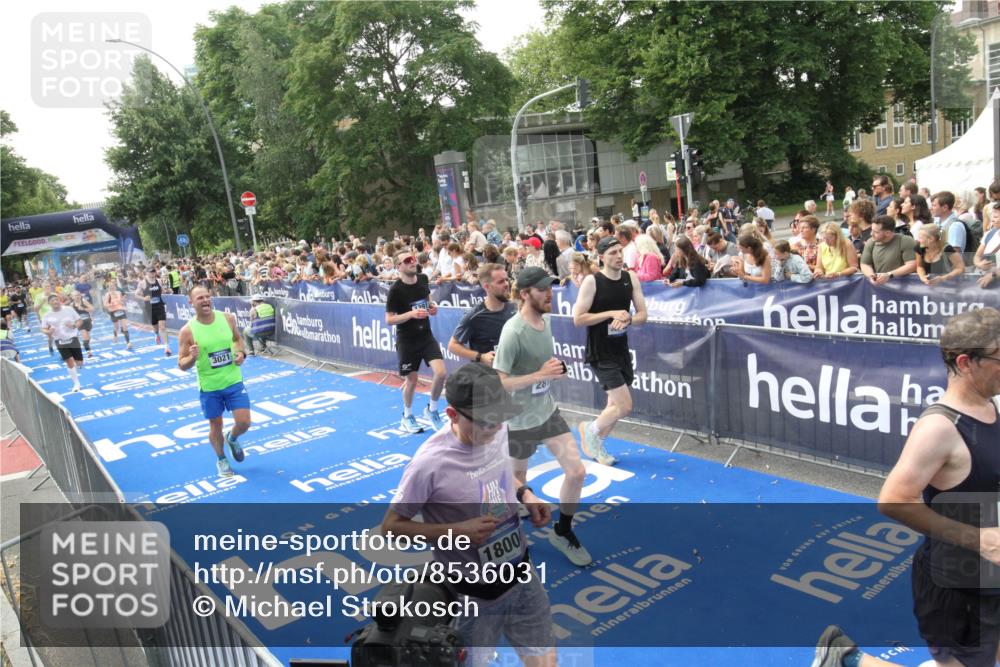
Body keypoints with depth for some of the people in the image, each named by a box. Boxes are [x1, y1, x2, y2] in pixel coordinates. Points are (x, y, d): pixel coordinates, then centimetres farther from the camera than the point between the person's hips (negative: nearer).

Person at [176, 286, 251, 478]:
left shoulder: (227, 318, -7)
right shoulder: (187, 331, -15)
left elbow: (237, 338, 13)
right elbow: (181, 365, -9)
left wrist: (241, 352, -6)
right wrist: (192, 358, -30)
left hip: (234, 381, 2)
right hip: (209, 387, -2)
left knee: (244, 422, -2)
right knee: (215, 425, 12)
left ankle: (232, 439, 34)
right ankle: (221, 460, 37)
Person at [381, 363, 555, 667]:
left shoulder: (498, 431, -9)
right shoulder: (430, 463, -28)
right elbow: (391, 527, -16)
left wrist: (525, 494, -6)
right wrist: (457, 530, -27)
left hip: (522, 574, 6)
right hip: (474, 595, -5)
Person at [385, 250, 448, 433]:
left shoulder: (423, 279, -1)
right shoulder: (396, 289, -17)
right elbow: (389, 320, -14)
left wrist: (432, 307, -2)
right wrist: (411, 314, -27)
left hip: (426, 336, 4)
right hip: (407, 341, -4)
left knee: (441, 372, -9)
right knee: (411, 380, 6)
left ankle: (431, 410, 17)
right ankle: (407, 417, 32)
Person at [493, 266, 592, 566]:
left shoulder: (545, 319, 0)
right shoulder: (513, 332, -25)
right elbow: (497, 383, -26)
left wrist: (555, 370, 0)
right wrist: (540, 375, -28)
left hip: (549, 411, 7)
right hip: (520, 419, -6)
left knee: (576, 471, 1)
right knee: (518, 481, 13)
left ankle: (563, 531, 24)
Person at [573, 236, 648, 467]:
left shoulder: (631, 279, 2)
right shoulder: (592, 281, -14)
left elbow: (642, 314, 4)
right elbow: (578, 319, -16)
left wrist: (627, 319, -17)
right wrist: (611, 313, -21)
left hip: (621, 349, 6)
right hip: (600, 353, -6)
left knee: (615, 406, 14)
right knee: (624, 407, -10)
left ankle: (596, 445, 35)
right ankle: (589, 430, 15)